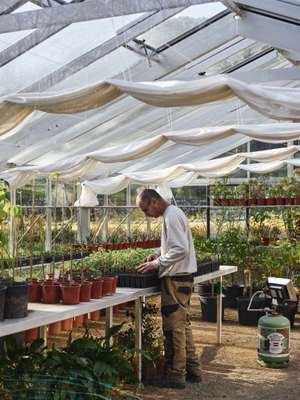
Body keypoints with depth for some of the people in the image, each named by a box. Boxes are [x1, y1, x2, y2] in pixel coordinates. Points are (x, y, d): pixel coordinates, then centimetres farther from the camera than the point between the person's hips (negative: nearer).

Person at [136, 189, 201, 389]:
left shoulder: (171, 217, -18)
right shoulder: (174, 212, 13)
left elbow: (181, 250, -25)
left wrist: (157, 263, -19)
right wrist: (160, 255, 11)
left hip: (176, 279, -10)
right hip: (183, 277, 10)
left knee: (174, 328, -2)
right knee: (183, 325, 17)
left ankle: (176, 375, 6)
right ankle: (192, 369, 25)